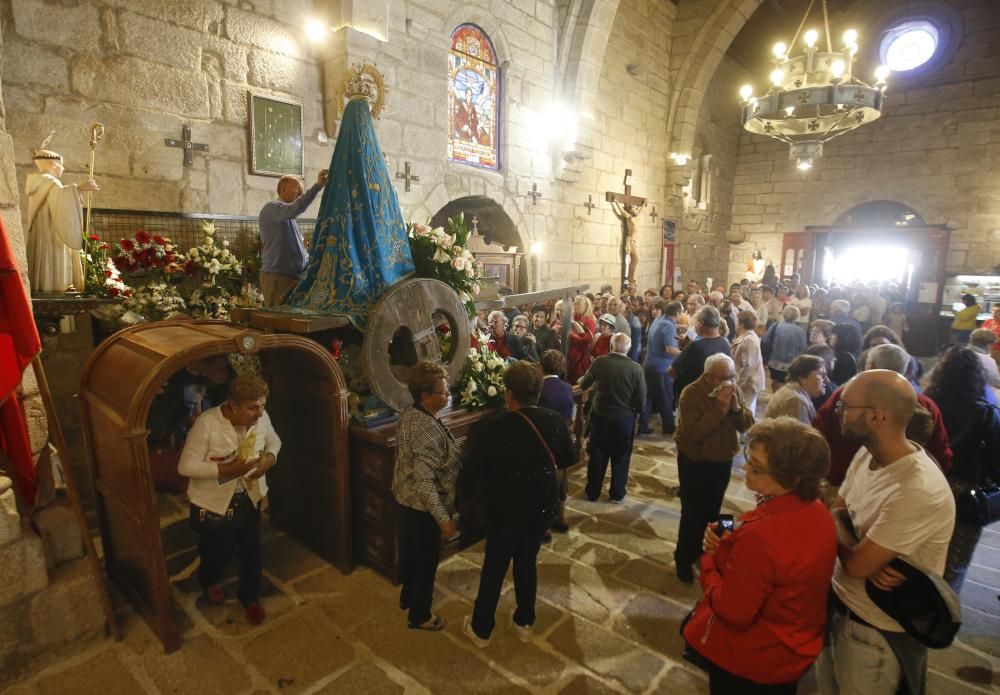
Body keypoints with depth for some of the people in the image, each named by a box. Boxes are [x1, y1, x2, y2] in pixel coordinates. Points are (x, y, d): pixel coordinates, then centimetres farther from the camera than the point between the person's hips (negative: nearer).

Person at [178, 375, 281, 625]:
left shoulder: (261, 418, -14)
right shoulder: (207, 424, -28)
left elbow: (274, 441, 6)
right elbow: (186, 466, -23)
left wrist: (269, 458, -15)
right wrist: (228, 469, -31)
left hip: (250, 497, 4)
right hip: (214, 503, -4)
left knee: (251, 551, 17)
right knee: (218, 553, 19)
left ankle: (251, 597, 42)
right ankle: (209, 582, 54)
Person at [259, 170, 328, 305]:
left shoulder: (288, 216, 23)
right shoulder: (272, 208, -7)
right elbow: (294, 209, -30)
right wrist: (317, 186, -34)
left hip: (293, 276, 9)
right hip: (277, 277, -9)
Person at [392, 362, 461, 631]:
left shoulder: (409, 413, -3)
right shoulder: (429, 428, -32)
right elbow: (424, 481, -33)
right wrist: (444, 518, -29)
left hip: (405, 497, 9)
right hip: (422, 505, -9)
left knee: (411, 550, 28)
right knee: (426, 559, 12)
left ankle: (407, 596, 51)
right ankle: (419, 616, 33)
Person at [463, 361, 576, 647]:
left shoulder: (496, 426, -24)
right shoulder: (556, 421, -13)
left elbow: (471, 470, -16)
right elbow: (569, 459, 4)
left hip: (505, 509, -3)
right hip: (542, 507, 3)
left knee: (494, 567, 15)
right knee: (527, 562, 23)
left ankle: (481, 629, 32)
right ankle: (524, 623, 38)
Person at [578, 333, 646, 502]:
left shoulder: (600, 362, -12)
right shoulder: (636, 368, -16)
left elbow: (583, 385, 2)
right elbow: (641, 401, -11)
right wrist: (633, 409, 10)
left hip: (600, 415, 1)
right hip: (625, 418, -1)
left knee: (597, 455, 15)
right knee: (621, 457, 16)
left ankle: (593, 492, 26)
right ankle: (617, 494, 27)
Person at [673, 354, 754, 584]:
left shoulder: (734, 390, -3)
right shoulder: (691, 394, -22)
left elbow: (747, 425, -3)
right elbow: (692, 434, -31)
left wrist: (736, 407, -23)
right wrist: (720, 408, -33)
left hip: (723, 461, 6)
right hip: (695, 462, -6)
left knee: (712, 511, 19)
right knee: (692, 513, 1)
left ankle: (703, 551, 39)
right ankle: (684, 559, 19)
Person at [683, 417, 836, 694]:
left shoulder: (762, 534, -37)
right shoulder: (817, 510, -11)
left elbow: (732, 612, -27)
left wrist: (709, 558, -14)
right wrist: (728, 545, -11)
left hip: (751, 660, -7)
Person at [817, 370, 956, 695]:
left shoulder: (920, 492, -34)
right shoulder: (867, 454, -7)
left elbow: (856, 564, -28)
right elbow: (837, 512, 3)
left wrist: (838, 531, -8)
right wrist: (862, 552, -17)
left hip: (875, 632, -7)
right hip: (838, 601, 7)